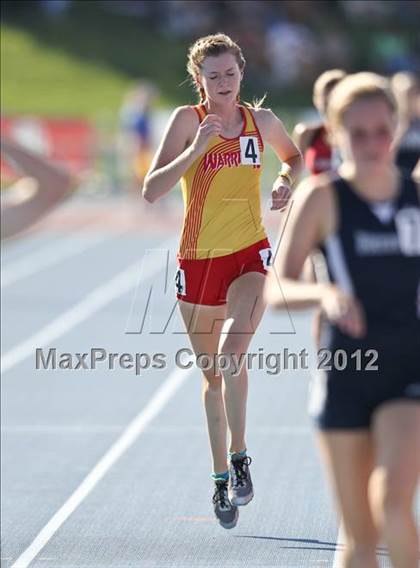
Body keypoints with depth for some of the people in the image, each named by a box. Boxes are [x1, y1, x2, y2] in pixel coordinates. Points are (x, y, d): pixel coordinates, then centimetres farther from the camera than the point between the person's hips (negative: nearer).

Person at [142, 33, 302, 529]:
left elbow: (294, 157, 25)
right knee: (213, 375, 11)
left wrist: (286, 181, 3)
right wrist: (197, 148, -22)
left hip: (251, 256, 0)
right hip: (198, 260, 0)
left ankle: (239, 456, -11)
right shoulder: (188, 120, -5)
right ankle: (221, 478, 25)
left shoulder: (261, 121, 3)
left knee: (231, 354, -25)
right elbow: (151, 190, -14)